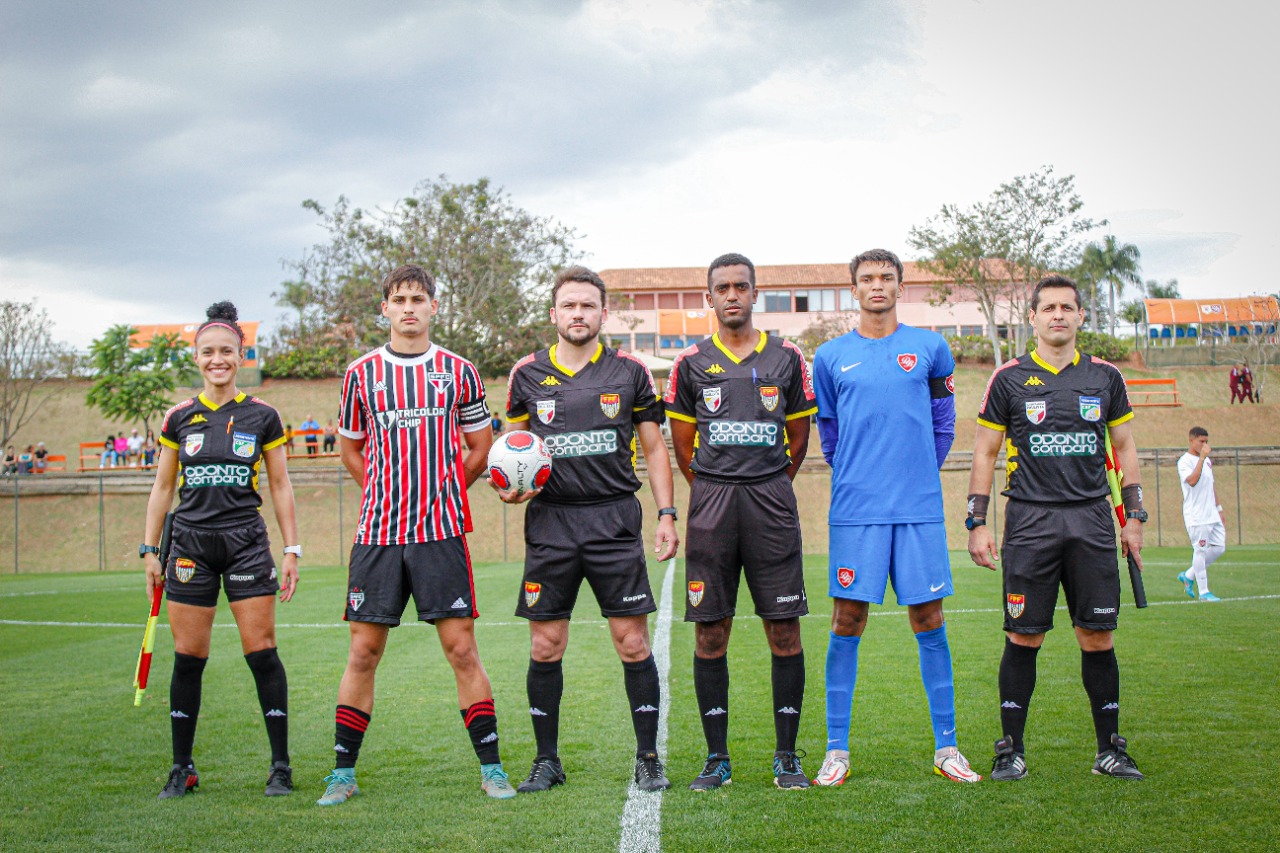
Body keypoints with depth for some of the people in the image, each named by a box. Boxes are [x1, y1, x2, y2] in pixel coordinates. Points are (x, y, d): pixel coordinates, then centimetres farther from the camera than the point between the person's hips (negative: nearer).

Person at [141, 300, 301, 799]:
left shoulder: (262, 417, 2)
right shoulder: (178, 419, 6)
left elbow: (280, 486, 6)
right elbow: (163, 487, 12)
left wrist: (292, 551, 2)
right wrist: (149, 549, 8)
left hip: (247, 543, -2)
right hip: (191, 545, 2)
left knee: (261, 651, -5)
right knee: (188, 657, 3)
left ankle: (280, 766, 4)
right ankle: (182, 768, 14)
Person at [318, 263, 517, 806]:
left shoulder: (458, 371, 6)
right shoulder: (361, 373, 8)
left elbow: (480, 449, 15)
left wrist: (439, 493, 11)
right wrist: (390, 495, 12)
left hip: (441, 533, -1)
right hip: (377, 534, 1)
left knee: (462, 649, -2)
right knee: (363, 653, 3)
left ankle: (491, 767, 7)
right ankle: (343, 772, 14)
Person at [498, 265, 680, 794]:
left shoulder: (630, 372, 5)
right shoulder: (527, 374, 7)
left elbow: (654, 447, 9)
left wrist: (667, 515, 2)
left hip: (614, 518, -1)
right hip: (550, 521, 1)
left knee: (633, 643, -2)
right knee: (545, 647, 3)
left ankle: (648, 758, 10)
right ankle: (547, 760, 17)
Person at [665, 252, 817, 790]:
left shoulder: (786, 358, 8)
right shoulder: (692, 362, 8)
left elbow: (798, 437, 15)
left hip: (771, 502, 0)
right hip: (710, 503, 0)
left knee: (784, 632, -1)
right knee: (710, 635, 1)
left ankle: (786, 756, 9)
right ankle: (717, 758, 11)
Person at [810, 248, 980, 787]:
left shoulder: (930, 349, 7)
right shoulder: (831, 357, 7)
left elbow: (943, 420, 17)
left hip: (920, 508, 1)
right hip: (854, 510, 0)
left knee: (929, 621, 4)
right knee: (847, 624, 0)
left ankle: (946, 748, 13)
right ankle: (836, 752, 7)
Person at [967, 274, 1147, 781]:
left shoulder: (1104, 377, 10)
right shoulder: (1010, 378, 3)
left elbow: (1124, 446, 16)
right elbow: (985, 452, 6)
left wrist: (1134, 518, 11)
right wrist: (977, 522, -1)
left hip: (1092, 519, 2)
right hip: (1030, 520, -2)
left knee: (1097, 636, 3)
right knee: (1024, 637, -1)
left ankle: (1110, 749, 14)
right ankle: (1012, 749, 9)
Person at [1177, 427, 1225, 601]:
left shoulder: (1207, 460, 17)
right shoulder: (1185, 461, -9)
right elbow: (1192, 481, -27)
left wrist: (1219, 509, 21)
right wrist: (1202, 457, -25)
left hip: (1212, 514, 8)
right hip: (1196, 516, -8)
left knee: (1219, 547, 7)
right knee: (1201, 551, -5)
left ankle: (1188, 576, 20)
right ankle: (1203, 592, 2)